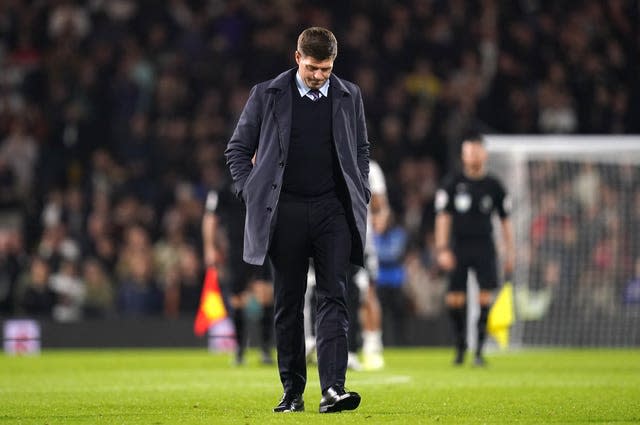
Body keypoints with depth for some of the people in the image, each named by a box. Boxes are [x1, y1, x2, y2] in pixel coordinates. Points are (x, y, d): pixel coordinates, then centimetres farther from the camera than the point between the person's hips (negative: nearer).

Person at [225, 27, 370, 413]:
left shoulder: (349, 96, 7)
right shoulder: (267, 95, 1)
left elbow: (361, 149, 19)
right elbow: (238, 149, 8)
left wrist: (360, 195, 9)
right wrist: (252, 194, -1)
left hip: (333, 210, 1)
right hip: (286, 212, -1)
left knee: (334, 298, -10)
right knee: (288, 304, 4)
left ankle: (333, 389, -19)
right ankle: (292, 392, 10)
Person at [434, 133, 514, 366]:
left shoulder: (493, 185, 6)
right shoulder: (452, 183, 2)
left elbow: (505, 221, 12)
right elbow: (443, 217, 0)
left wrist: (509, 253, 8)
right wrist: (442, 249, -8)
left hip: (484, 247, 0)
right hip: (458, 247, 0)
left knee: (485, 297, -11)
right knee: (454, 299, -4)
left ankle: (479, 350, -6)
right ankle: (460, 345, 17)